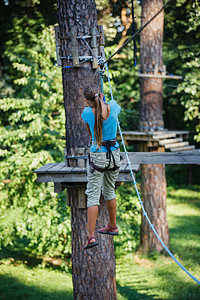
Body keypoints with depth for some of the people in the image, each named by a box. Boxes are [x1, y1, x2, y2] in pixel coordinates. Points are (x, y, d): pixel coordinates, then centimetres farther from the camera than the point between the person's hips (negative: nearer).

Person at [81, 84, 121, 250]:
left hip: (97, 156, -4)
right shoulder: (113, 107, -7)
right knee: (109, 191, 23)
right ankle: (112, 227, 38)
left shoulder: (87, 113, -13)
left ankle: (91, 236, -11)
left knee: (93, 195, -3)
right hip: (114, 154, 4)